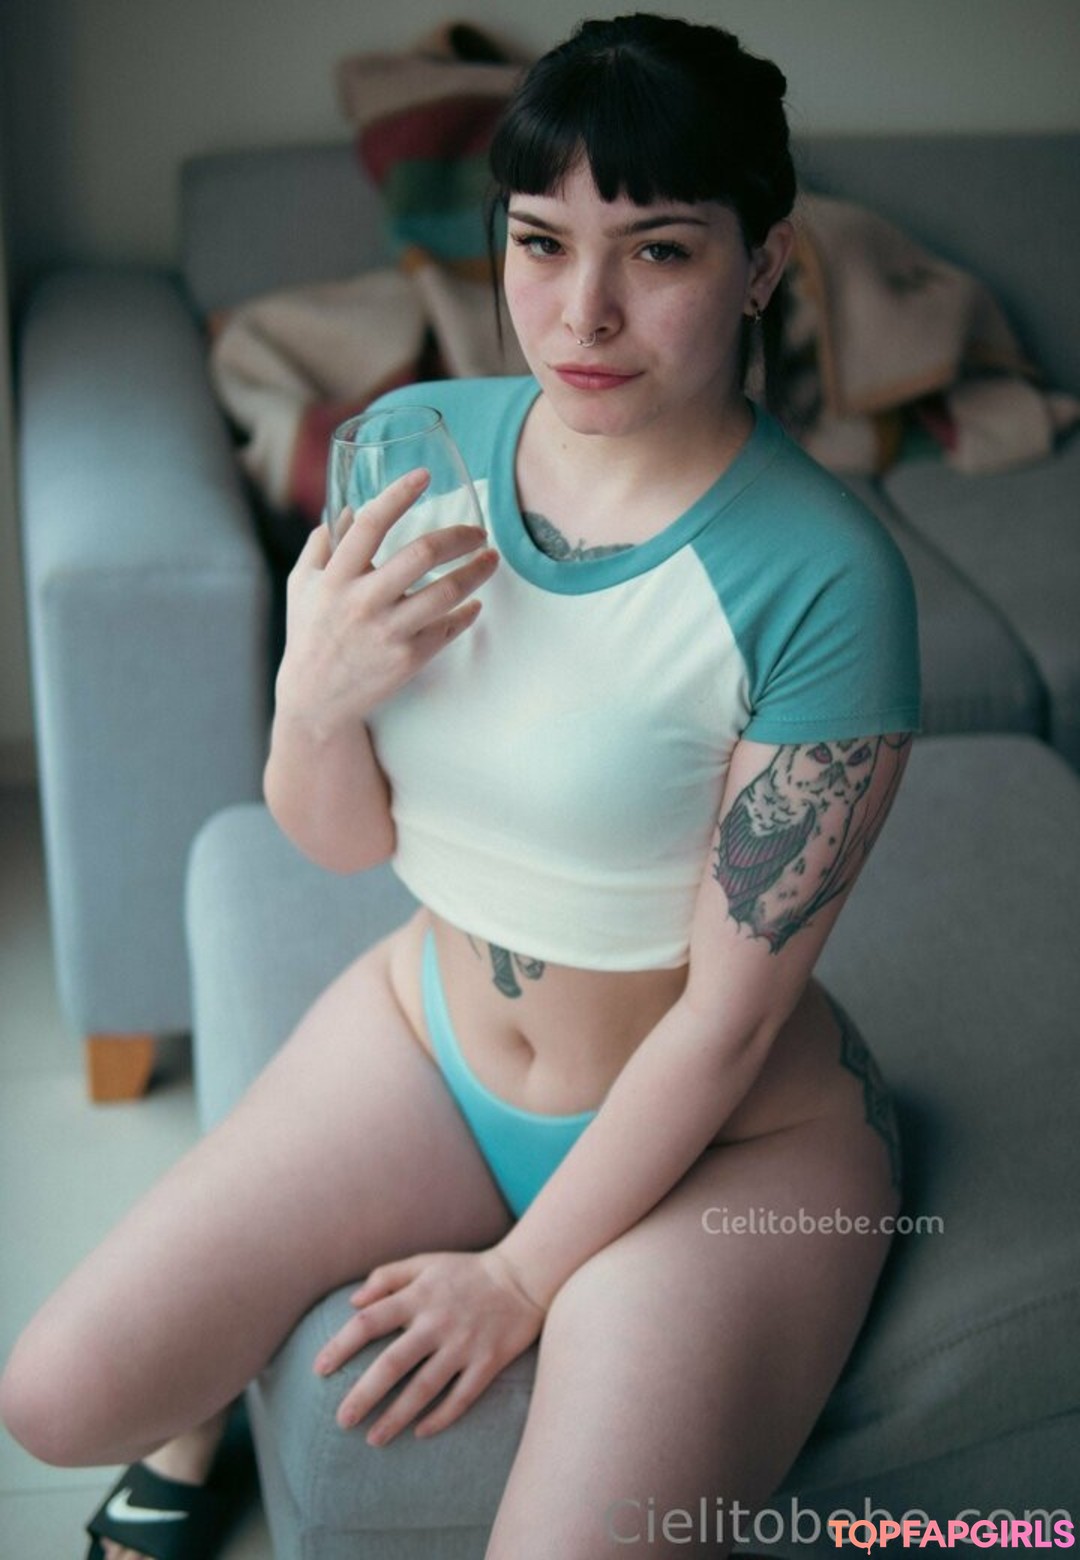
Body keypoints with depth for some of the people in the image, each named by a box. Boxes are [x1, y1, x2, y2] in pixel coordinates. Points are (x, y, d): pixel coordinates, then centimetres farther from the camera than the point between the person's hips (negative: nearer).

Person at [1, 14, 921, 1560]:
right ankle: (201, 1397, 38)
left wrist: (522, 1278, -11)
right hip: (426, 1033, 4)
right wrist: (311, 698, -24)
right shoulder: (421, 443, -9)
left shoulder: (822, 580, -26)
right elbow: (342, 840, -2)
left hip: (726, 1138, -4)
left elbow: (728, 1018, -19)